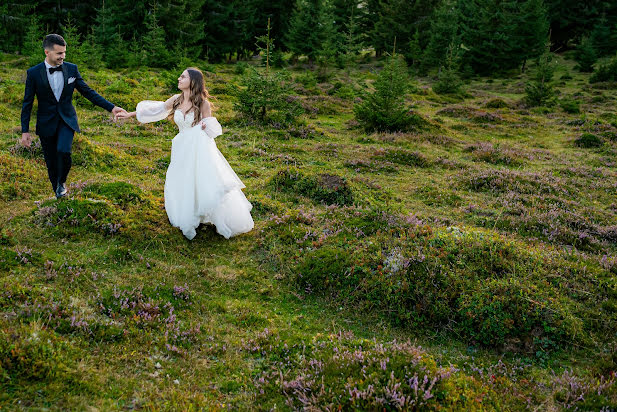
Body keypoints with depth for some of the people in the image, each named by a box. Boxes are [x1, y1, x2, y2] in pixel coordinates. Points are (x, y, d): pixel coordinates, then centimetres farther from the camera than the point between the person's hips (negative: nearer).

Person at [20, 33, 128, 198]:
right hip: (46, 123, 0)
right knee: (51, 162, 4)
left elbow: (88, 92, 2)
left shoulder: (71, 69, -2)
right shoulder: (33, 73, -7)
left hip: (67, 119, 0)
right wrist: (25, 131, -3)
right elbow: (27, 103, -1)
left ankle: (62, 182, 6)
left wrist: (111, 107, -7)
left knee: (63, 152, -23)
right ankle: (58, 194, 26)